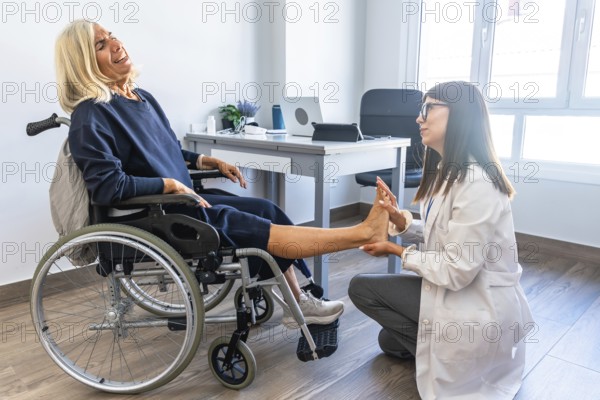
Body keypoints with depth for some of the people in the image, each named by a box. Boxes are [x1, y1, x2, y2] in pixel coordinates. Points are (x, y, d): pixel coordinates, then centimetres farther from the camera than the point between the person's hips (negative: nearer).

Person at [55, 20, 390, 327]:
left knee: (267, 210, -1)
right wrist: (172, 185, -20)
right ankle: (362, 233, -12)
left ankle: (298, 303, 6)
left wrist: (211, 161, 9)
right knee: (255, 228, -15)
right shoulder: (90, 117, -15)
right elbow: (109, 187, -25)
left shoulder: (142, 98, 11)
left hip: (181, 201, 8)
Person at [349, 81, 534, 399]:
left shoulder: (477, 184, -28)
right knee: (390, 340, 21)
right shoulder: (446, 171, 3)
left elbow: (456, 272, -26)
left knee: (363, 289, 0)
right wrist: (400, 219, -8)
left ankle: (443, 353, 6)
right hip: (451, 287, 10)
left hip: (478, 308, -9)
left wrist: (397, 251, -14)